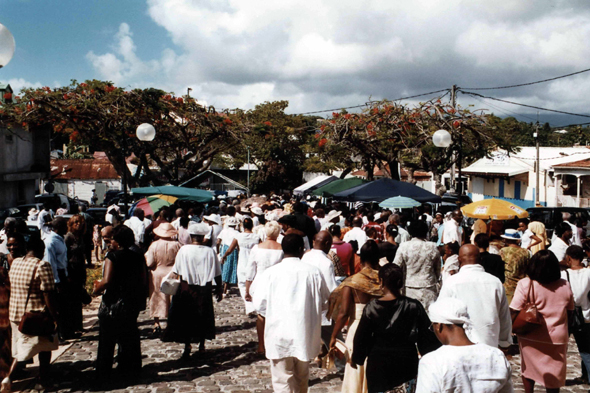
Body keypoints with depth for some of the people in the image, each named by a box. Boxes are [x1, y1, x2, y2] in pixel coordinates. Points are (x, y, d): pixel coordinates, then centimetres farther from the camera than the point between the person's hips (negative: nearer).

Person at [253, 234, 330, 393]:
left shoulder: (270, 273, -9)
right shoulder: (313, 272, -5)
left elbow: (259, 304, -6)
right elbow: (325, 301, 4)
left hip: (279, 336, -2)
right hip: (305, 335, 2)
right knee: (302, 379, 23)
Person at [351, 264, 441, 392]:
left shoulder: (372, 308, -12)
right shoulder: (414, 307, -10)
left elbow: (361, 337, -4)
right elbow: (426, 337, -3)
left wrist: (357, 358, 12)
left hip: (379, 364, -1)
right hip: (407, 363, 1)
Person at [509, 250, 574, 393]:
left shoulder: (525, 284, -15)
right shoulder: (564, 286, -3)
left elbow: (513, 312, -17)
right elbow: (570, 309, 9)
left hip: (530, 337, -2)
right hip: (556, 339, 2)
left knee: (528, 369, 20)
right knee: (553, 376, 10)